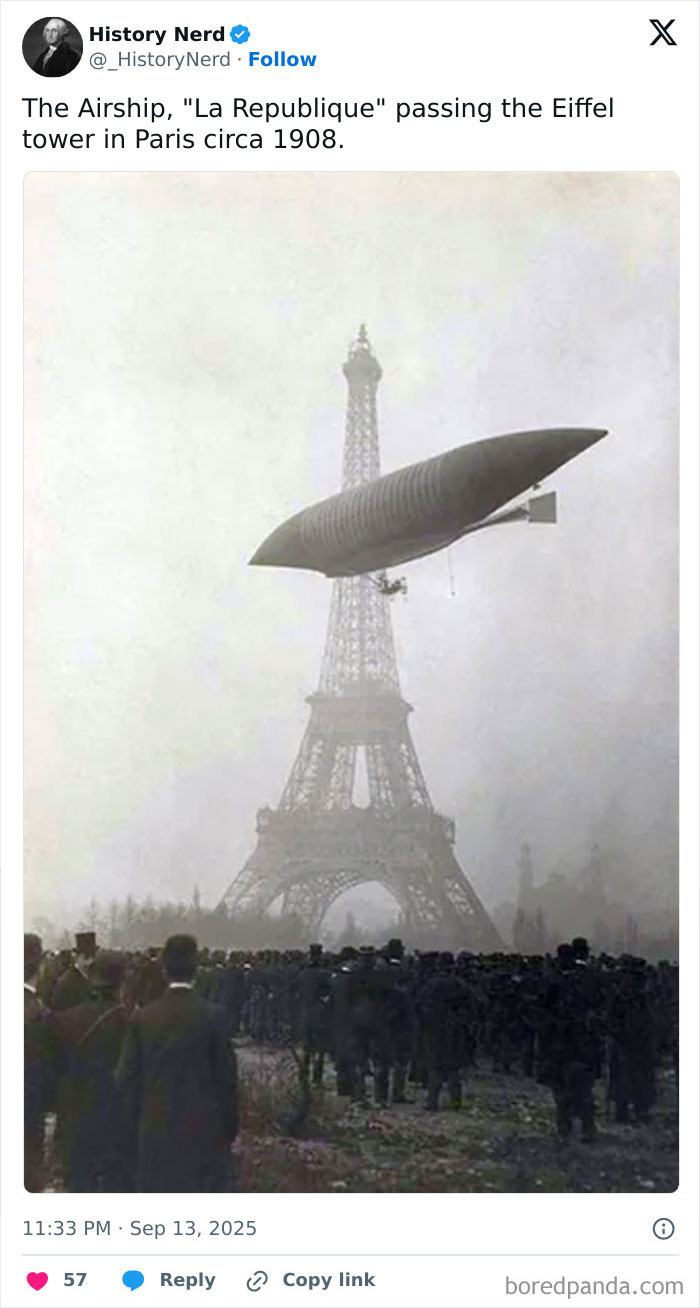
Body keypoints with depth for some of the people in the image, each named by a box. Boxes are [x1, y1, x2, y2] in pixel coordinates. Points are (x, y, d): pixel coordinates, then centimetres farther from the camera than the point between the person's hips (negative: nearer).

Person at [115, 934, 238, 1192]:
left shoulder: (142, 1018, -2)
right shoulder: (213, 1016, -9)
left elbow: (126, 1078, 1)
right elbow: (226, 1076, -5)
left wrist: (137, 1124, 13)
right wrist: (229, 1127, 5)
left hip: (155, 1131, 2)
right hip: (204, 1129, -2)